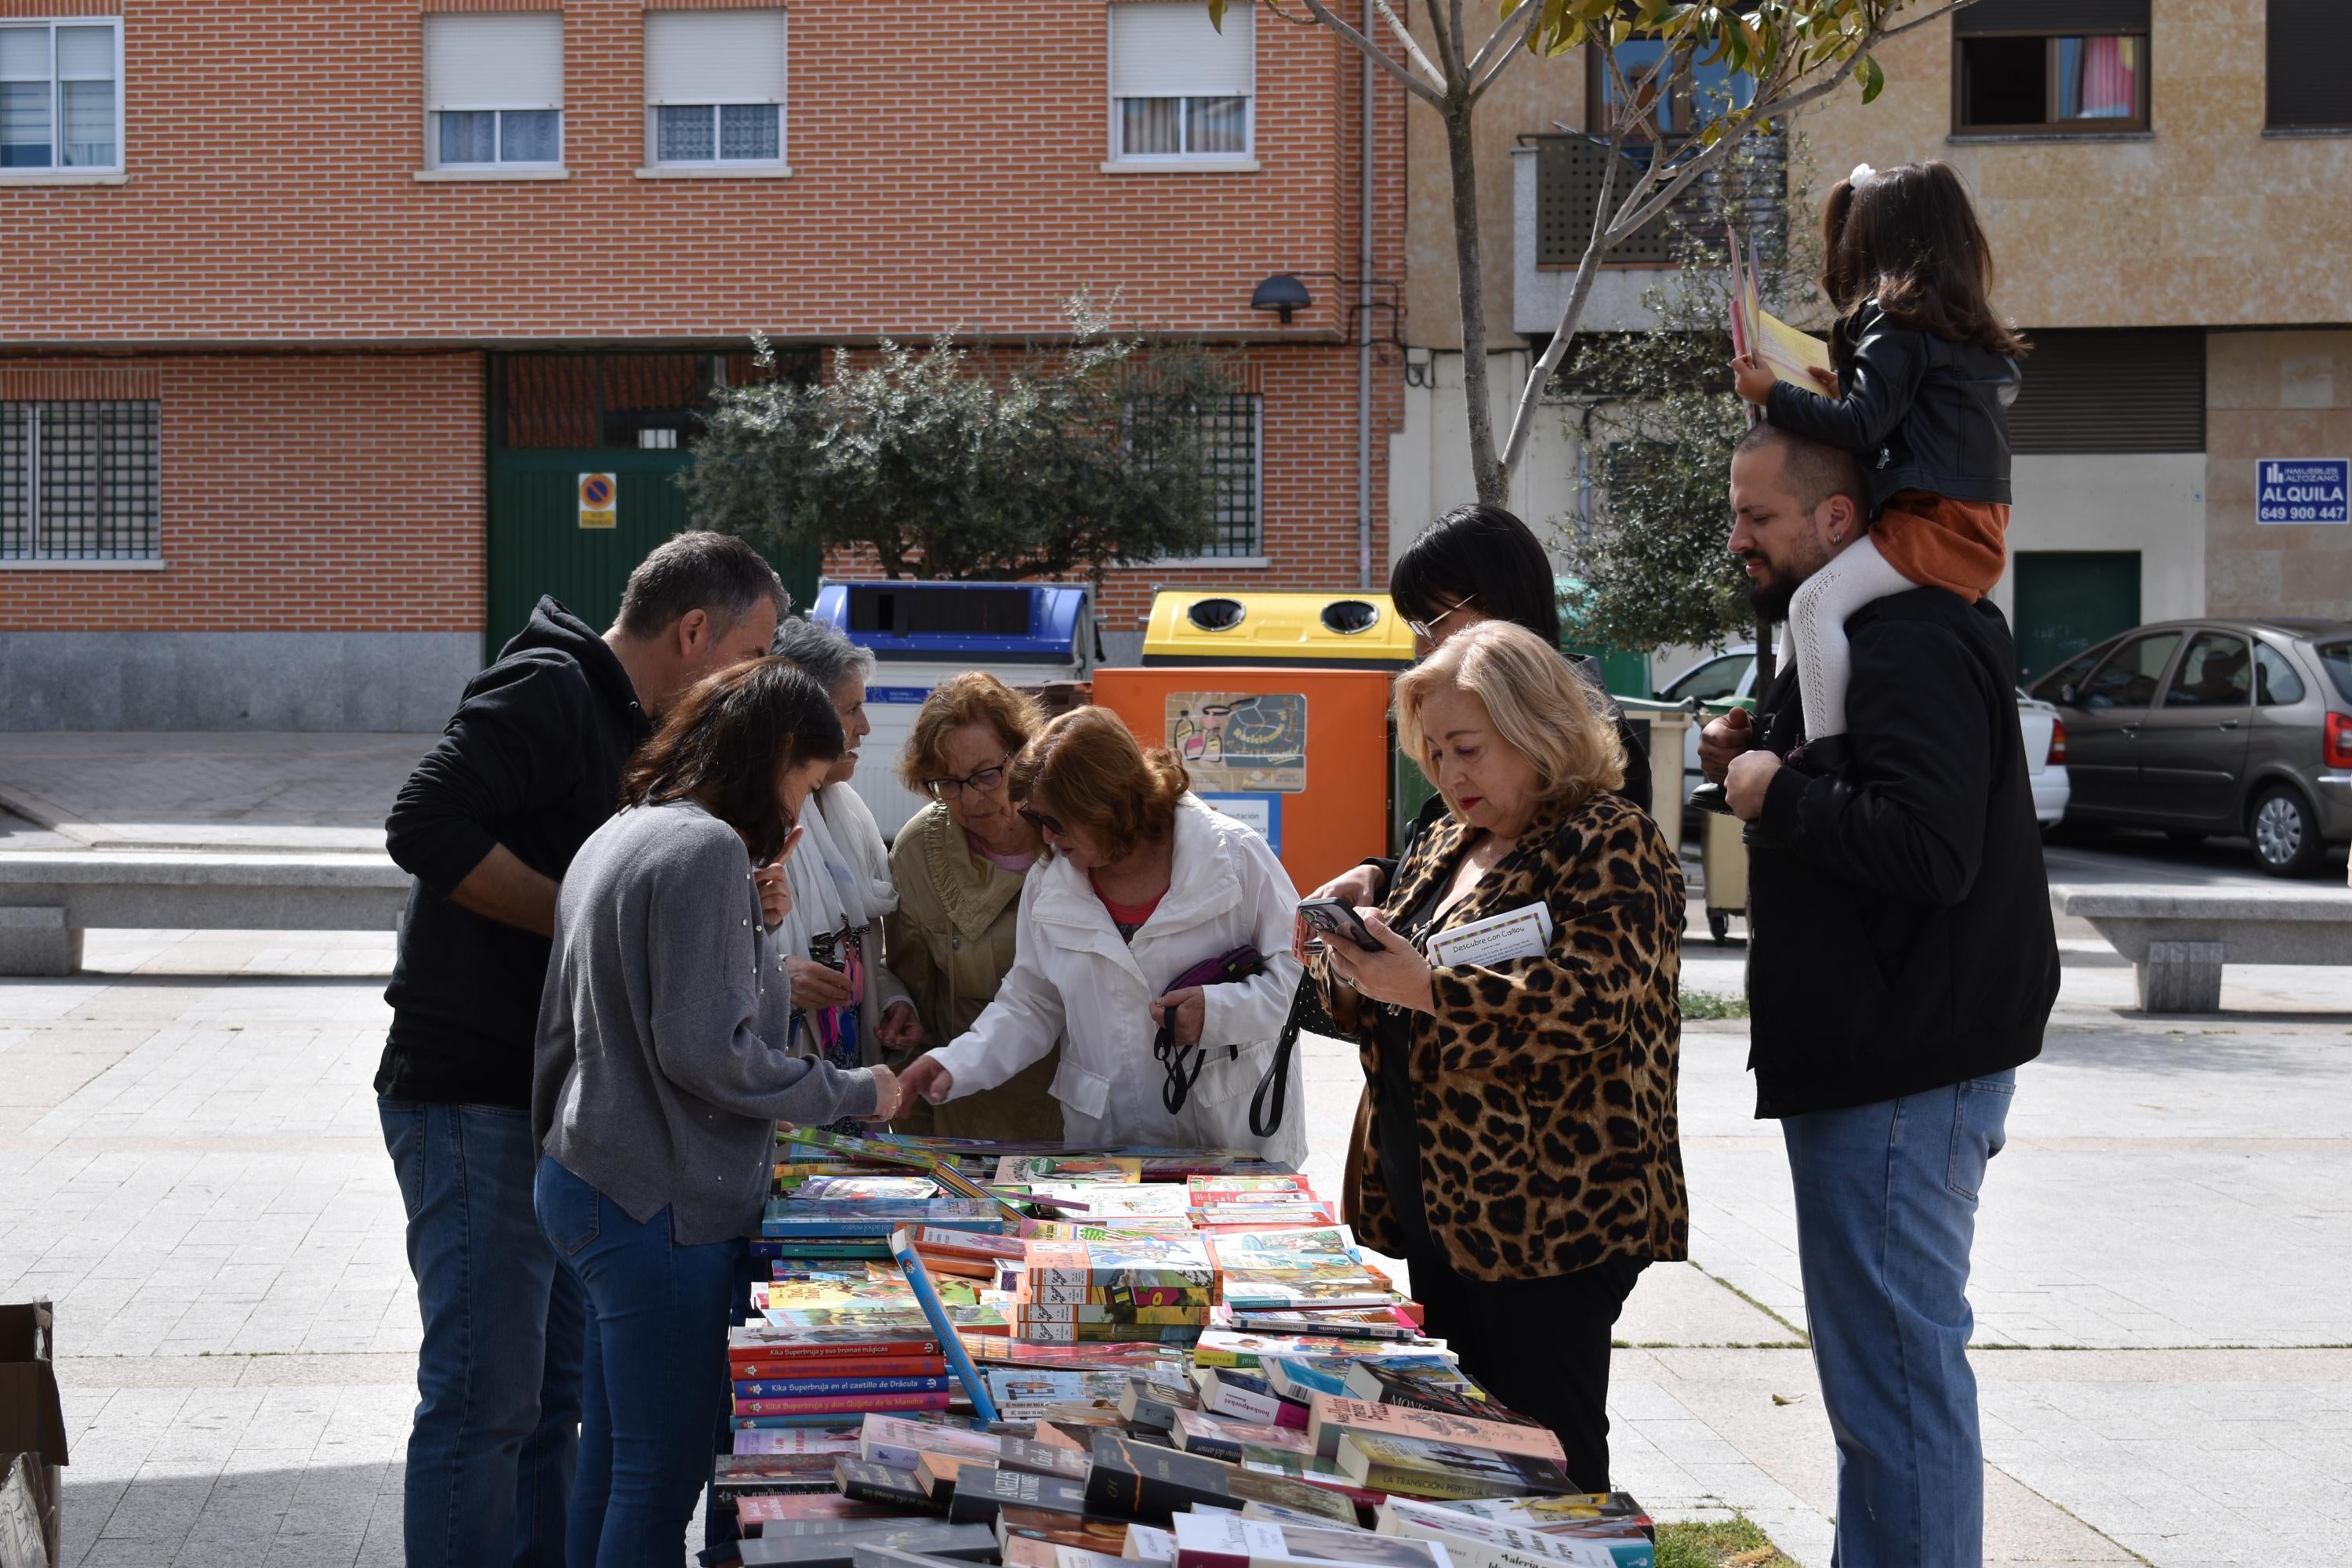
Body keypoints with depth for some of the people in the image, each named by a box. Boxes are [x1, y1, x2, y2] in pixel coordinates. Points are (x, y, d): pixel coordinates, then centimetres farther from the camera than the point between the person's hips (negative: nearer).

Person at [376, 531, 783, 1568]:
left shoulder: (624, 726, 17)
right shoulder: (546, 691, -13)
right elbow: (427, 827, -24)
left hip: (556, 1103, 10)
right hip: (474, 1101, -10)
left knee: (558, 1393, 14)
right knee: (485, 1400, -7)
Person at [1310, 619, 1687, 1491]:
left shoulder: (1609, 844, -9)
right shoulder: (1444, 848, 17)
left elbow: (1589, 1002, -22)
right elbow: (1389, 1006, 21)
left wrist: (1425, 988, -28)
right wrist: (1351, 974, -3)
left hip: (1549, 1215, -8)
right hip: (1439, 1206, 9)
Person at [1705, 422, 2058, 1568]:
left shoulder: (1913, 646, -17)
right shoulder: (1853, 636, 17)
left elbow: (1930, 848, -29)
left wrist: (1776, 795, -17)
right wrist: (1761, 762, 10)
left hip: (1903, 1076, -11)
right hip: (1869, 1062, 11)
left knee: (1896, 1374, -7)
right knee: (1877, 1372, 18)